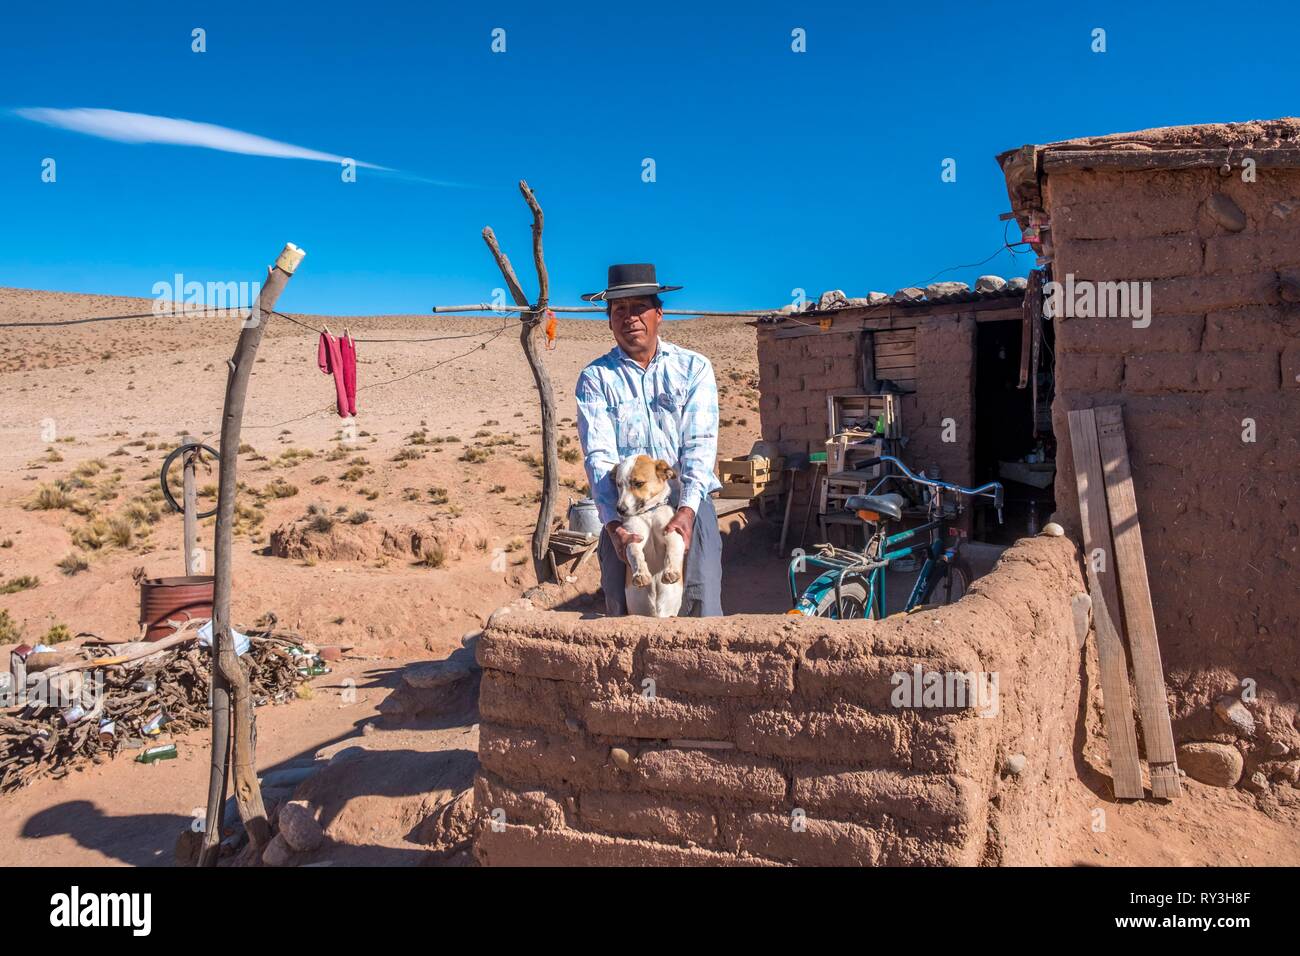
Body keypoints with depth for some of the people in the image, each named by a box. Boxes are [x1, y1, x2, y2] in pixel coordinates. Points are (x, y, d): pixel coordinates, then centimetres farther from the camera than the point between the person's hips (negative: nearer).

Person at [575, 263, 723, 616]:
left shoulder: (694, 368, 4)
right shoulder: (595, 378, 4)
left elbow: (699, 445, -5)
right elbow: (599, 455, -7)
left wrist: (687, 510, -20)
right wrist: (612, 525, -20)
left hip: (688, 506, 0)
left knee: (701, 609, -6)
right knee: (623, 612, 4)